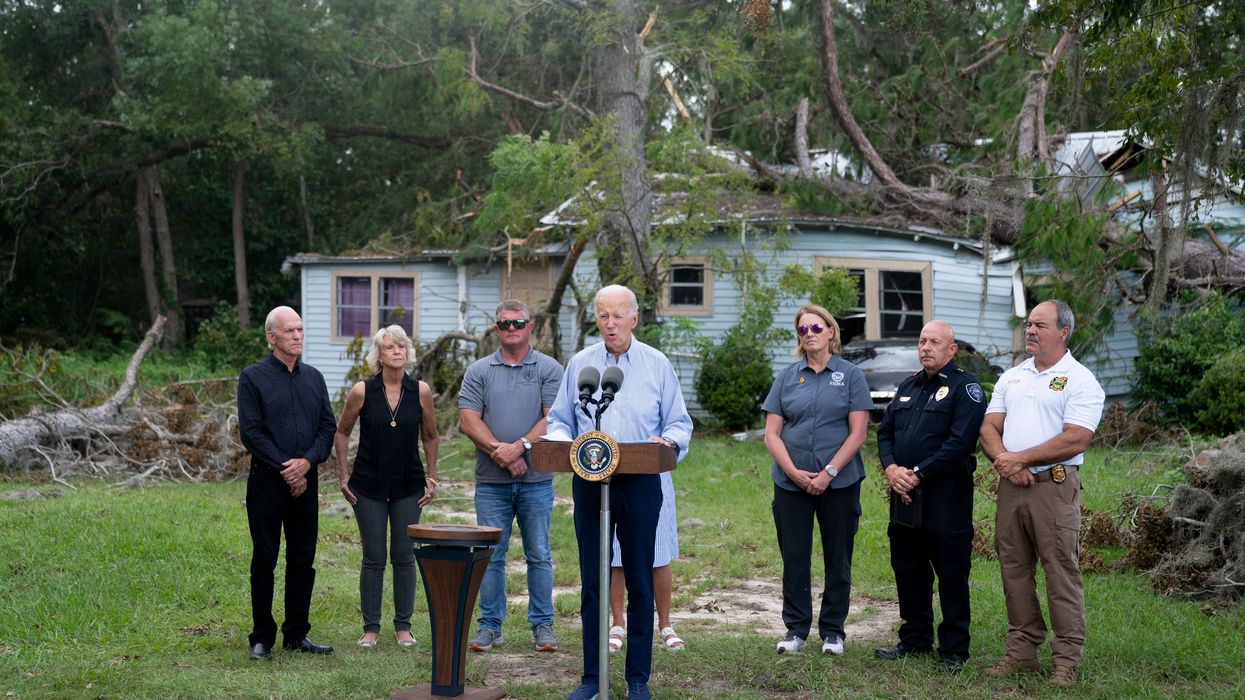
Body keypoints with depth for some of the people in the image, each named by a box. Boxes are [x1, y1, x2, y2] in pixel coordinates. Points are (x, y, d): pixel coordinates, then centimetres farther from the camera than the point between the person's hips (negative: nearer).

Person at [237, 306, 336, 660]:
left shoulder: (314, 377, 12)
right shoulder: (253, 377, -2)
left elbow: (328, 426, 7)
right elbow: (250, 432, -8)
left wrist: (306, 462, -9)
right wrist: (285, 469, -12)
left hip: (305, 481, 4)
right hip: (267, 483, -4)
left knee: (303, 561, 8)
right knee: (264, 561, 1)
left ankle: (297, 634, 17)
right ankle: (262, 638, 9)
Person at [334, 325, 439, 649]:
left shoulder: (421, 391, -4)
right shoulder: (362, 391, -8)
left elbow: (430, 437, 9)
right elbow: (341, 433, 5)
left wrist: (431, 477, 7)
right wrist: (343, 475, 2)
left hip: (409, 486, 1)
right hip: (368, 486, -1)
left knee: (404, 556, 6)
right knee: (373, 558, 3)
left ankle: (403, 626, 17)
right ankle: (371, 627, 14)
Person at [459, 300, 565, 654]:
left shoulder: (549, 369, 4)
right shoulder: (479, 371, 8)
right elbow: (468, 420, -1)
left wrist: (519, 447, -16)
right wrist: (500, 451, -12)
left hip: (536, 480, -1)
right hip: (491, 481, 1)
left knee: (539, 555, 5)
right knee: (491, 555, 4)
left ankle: (542, 625, 13)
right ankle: (490, 625, 13)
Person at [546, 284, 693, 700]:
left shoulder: (657, 365, 5)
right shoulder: (579, 364, 8)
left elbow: (679, 423, 6)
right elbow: (559, 420, 13)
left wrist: (668, 441, -16)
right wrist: (563, 441, -9)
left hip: (640, 483, -1)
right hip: (589, 481, 1)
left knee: (640, 581, 3)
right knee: (591, 580, 5)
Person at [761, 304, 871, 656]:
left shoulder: (850, 375, 1)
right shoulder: (787, 377, 7)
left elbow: (858, 432, -5)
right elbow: (771, 433, 3)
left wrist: (829, 473, -13)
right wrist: (794, 472, -10)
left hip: (839, 481, -2)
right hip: (791, 482, 2)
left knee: (837, 557, 5)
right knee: (794, 557, 5)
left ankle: (832, 630, 17)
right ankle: (796, 629, 16)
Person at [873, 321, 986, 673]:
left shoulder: (965, 387, -6)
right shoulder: (907, 386, 17)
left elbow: (961, 442, -17)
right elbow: (885, 431, 16)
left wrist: (918, 473, -17)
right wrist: (891, 469, -4)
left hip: (946, 497, -7)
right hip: (905, 496, 7)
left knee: (951, 574, 0)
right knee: (908, 570, 13)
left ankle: (954, 650, 8)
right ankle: (915, 639, 26)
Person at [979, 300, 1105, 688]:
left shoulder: (1080, 381, -5)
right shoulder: (1011, 377, 15)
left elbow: (1075, 440, -15)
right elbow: (989, 427, 10)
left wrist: (1020, 459, -12)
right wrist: (1004, 461, -10)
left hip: (1054, 485, -6)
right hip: (1010, 485, 6)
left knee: (1061, 572, -4)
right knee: (1014, 569, 10)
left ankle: (1067, 660, 3)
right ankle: (1022, 650, 19)